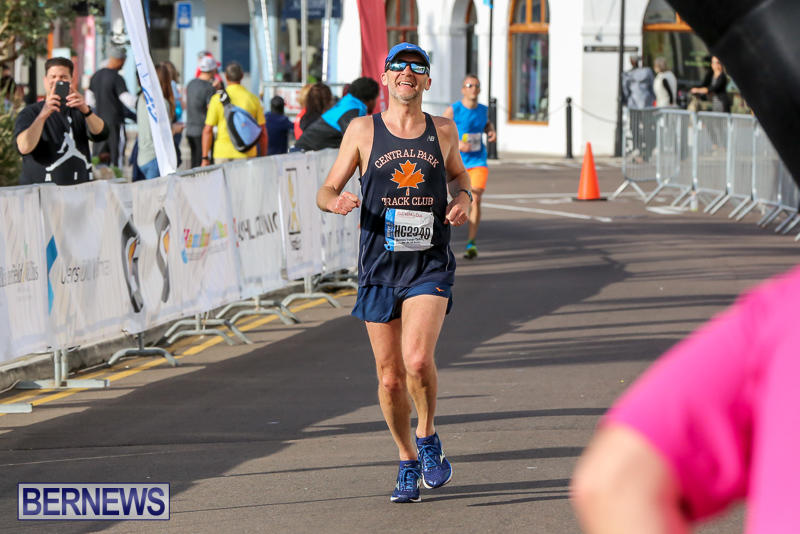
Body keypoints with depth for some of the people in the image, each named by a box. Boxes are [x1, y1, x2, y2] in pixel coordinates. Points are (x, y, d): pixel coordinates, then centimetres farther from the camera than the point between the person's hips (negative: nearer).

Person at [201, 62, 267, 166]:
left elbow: (207, 131, -4)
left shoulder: (217, 99, -2)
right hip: (247, 154, 1)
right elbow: (263, 132, 5)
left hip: (223, 154, -1)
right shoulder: (253, 99, 2)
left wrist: (205, 157, 2)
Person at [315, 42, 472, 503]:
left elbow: (458, 172, 25)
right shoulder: (363, 129, 3)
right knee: (390, 376, 4)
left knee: (418, 360, -22)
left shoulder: (443, 131, 6)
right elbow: (327, 190, 7)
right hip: (380, 265, 1)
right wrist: (334, 201, -16)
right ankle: (408, 464, 26)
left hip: (430, 265, -1)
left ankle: (428, 438, 6)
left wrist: (463, 196, 3)